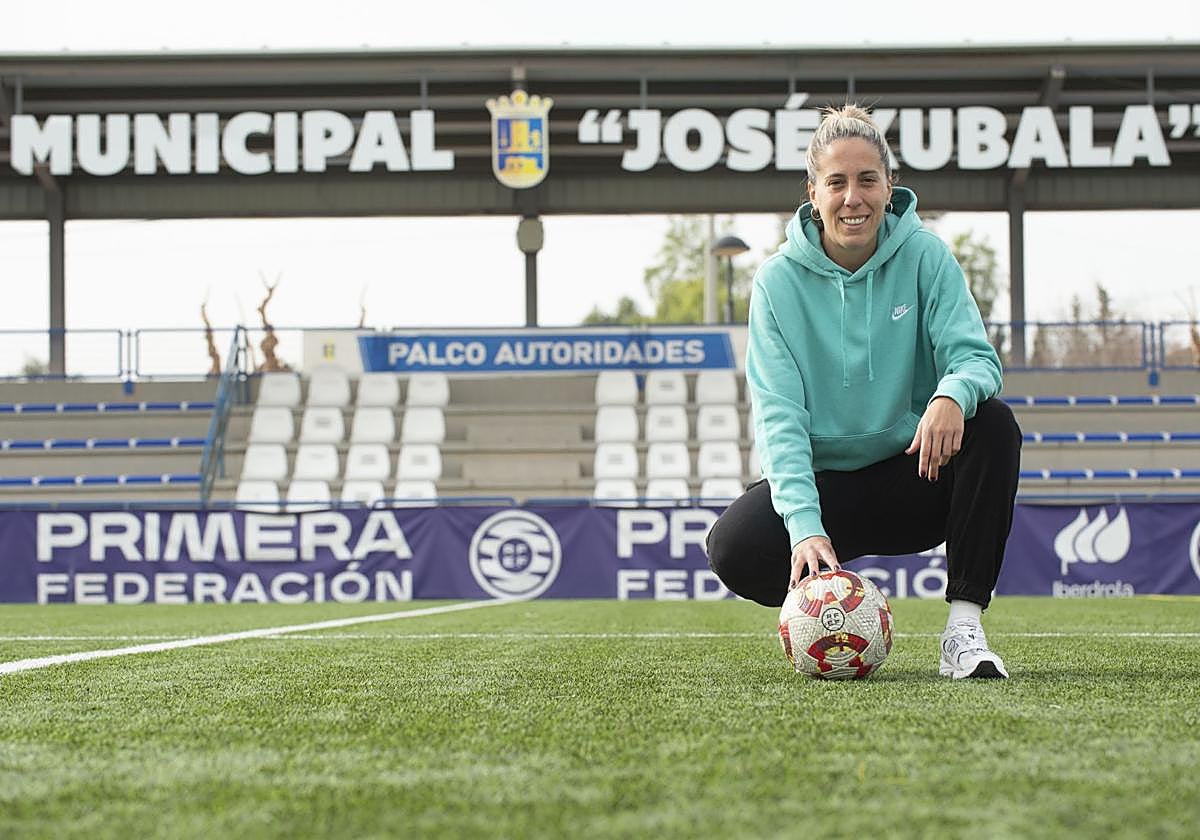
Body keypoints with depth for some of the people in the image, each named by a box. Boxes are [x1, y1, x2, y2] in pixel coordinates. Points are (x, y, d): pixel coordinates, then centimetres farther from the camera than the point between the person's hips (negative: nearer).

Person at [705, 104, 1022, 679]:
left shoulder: (925, 257, -5)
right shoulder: (780, 279, -8)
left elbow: (974, 355, -14)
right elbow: (780, 414, -16)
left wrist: (953, 394, -42)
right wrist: (805, 525, -32)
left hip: (914, 478, 1)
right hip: (822, 482, -1)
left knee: (993, 424, -29)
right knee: (733, 548, -30)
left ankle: (964, 626, -22)